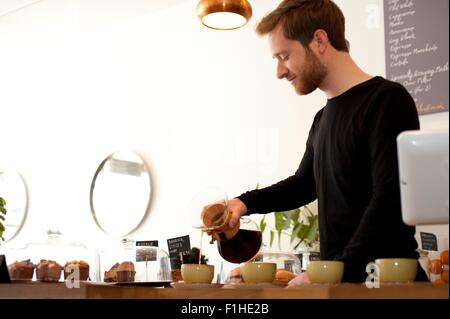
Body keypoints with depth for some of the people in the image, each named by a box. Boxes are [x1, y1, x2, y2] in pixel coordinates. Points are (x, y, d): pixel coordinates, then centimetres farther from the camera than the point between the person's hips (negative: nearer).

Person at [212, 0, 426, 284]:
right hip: (335, 278, 7)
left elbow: (391, 200, -21)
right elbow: (305, 183, 26)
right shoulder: (323, 119, 13)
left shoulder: (387, 100, -13)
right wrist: (245, 203, 11)